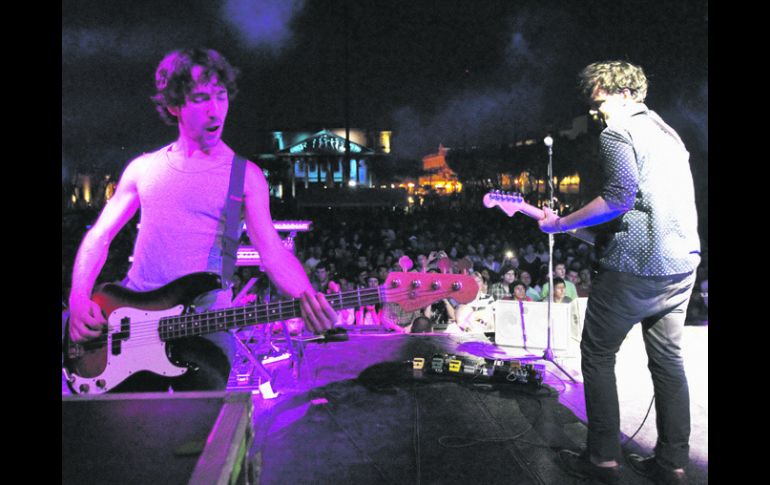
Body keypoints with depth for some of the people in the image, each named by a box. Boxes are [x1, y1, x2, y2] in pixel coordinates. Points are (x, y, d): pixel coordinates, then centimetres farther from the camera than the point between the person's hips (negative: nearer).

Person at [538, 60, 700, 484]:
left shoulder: (617, 133, -7)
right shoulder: (670, 134, 20)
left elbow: (620, 196, -22)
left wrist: (561, 224, -15)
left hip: (635, 266, -8)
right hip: (682, 263, 9)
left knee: (597, 356, 4)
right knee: (668, 361, 13)